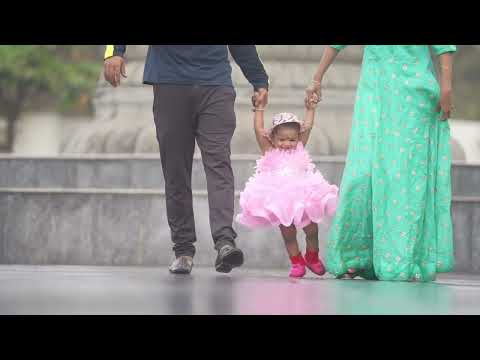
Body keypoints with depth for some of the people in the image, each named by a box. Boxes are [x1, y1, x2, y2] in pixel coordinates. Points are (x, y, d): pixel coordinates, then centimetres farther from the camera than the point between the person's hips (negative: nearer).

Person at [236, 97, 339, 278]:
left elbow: (307, 127, 10)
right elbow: (259, 130, -3)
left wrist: (310, 108, 9)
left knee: (311, 229, 3)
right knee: (288, 234, 1)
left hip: (303, 198, 2)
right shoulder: (270, 152, 3)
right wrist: (259, 109, -2)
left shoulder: (299, 149, 9)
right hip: (280, 200, -2)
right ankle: (296, 261, 15)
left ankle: (312, 256, 25)